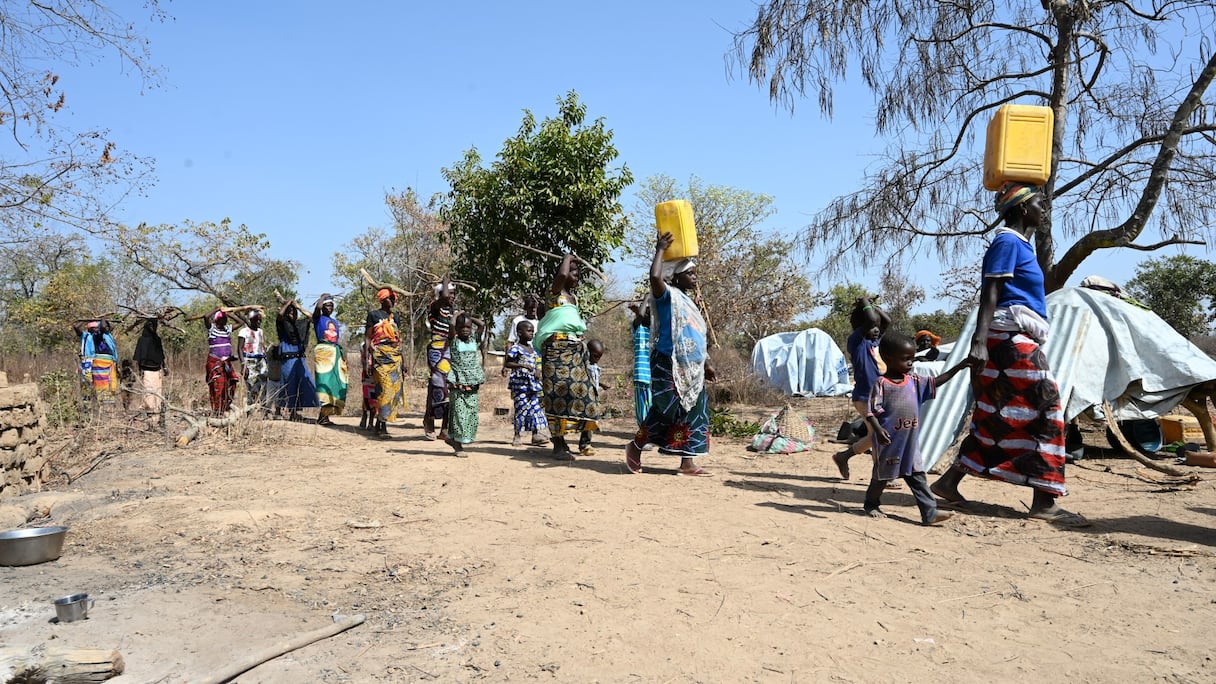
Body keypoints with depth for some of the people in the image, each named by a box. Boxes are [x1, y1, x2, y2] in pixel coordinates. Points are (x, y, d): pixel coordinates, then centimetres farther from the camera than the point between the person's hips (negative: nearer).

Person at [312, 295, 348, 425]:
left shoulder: (335, 321, 23)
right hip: (323, 351, -7)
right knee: (325, 380, -16)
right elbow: (317, 307, -16)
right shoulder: (318, 318, 5)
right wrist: (323, 297, 2)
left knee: (336, 382, 0)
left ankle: (324, 415, 3)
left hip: (336, 351, 7)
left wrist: (342, 354, 15)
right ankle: (322, 416, -19)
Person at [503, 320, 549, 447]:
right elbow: (506, 364, -12)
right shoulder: (516, 348, -8)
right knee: (521, 408, -3)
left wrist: (537, 371, 4)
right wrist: (522, 366, -22)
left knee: (536, 407, 2)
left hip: (532, 383, 7)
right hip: (520, 383, -7)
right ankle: (518, 436, 7)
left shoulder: (532, 348, 14)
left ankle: (537, 435, 3)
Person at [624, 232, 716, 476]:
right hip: (670, 366, -9)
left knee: (693, 413, 5)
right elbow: (655, 277, -27)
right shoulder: (669, 296, -5)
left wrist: (706, 364, 22)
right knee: (666, 411, -9)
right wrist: (660, 250, -14)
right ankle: (635, 447, 10)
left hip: (692, 369, 9)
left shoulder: (688, 302, 20)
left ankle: (687, 463, 8)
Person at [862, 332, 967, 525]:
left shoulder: (914, 381, 6)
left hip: (910, 443, 5)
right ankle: (872, 505, 32)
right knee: (881, 475, 12)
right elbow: (871, 411, -16)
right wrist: (878, 429, -31)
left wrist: (958, 367, 2)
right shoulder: (881, 384, -13)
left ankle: (930, 512, 3)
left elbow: (936, 382, 11)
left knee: (917, 476, 4)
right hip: (889, 442, -5)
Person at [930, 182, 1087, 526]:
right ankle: (1045, 501, -7)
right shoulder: (1007, 242, -8)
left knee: (999, 416, 9)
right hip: (1012, 337, -10)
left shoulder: (1020, 244, 22)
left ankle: (949, 481, 13)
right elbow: (990, 294, -18)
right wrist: (979, 342, -27)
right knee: (1045, 411, -9)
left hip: (1018, 340, 10)